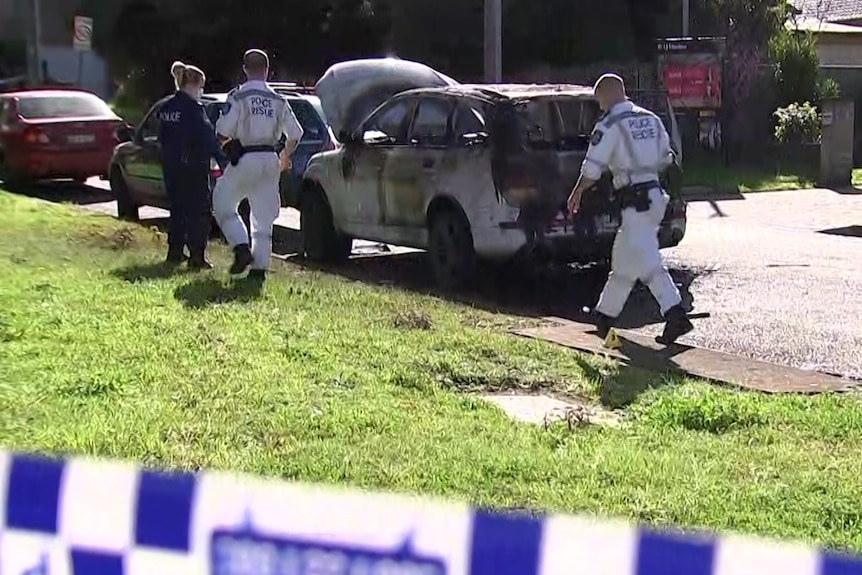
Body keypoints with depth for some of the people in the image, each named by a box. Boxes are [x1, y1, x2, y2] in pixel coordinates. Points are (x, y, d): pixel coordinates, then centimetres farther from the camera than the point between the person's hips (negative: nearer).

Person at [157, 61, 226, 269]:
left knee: (177, 207, 18)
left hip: (171, 165, 8)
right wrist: (221, 158, -11)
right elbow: (208, 137, -16)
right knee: (199, 211, -2)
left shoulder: (166, 108, 10)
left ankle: (175, 252, 21)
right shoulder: (193, 108, -14)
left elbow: (162, 137, 15)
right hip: (192, 165, -8)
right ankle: (197, 257, -5)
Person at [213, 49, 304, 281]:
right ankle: (260, 266, 7)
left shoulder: (239, 97, -7)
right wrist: (283, 157, 24)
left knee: (223, 203, 10)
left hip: (245, 159, -4)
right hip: (270, 161, 5)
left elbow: (222, 131, -13)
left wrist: (229, 144, 9)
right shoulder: (278, 100, 7)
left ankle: (242, 248, -5)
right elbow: (295, 134, 8)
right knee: (264, 218, 9)